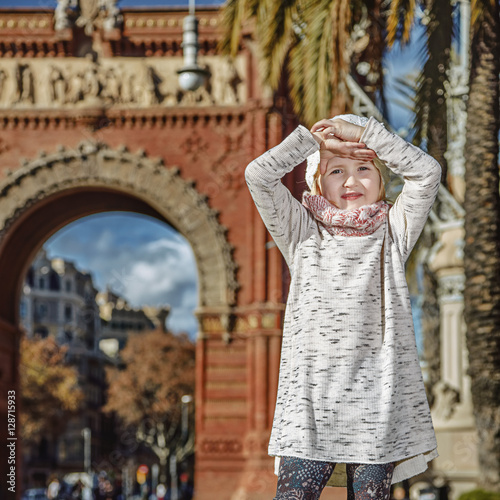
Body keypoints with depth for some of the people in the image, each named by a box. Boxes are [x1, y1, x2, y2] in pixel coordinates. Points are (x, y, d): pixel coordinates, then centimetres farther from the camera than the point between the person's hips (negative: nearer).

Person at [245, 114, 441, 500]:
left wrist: (362, 131, -1)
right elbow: (258, 175, 1)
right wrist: (315, 139, 0)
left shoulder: (393, 231, 13)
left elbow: (426, 172, 0)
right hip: (311, 391, 0)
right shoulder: (303, 232, 12)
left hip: (378, 394, 1)